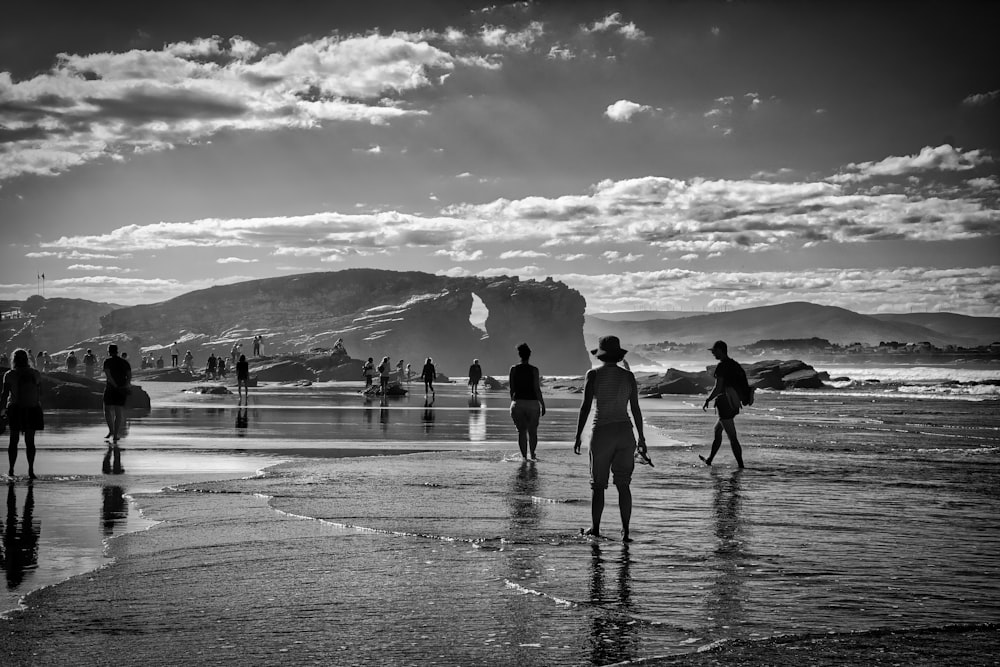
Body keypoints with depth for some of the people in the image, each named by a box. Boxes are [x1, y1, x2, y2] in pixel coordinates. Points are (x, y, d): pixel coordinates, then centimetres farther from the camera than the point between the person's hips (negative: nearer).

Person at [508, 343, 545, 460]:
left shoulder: (514, 369, 1)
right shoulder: (534, 370, -5)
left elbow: (512, 389, 4)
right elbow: (537, 389, -6)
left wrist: (513, 402, 15)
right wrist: (543, 404, 1)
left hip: (518, 403, 1)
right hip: (532, 402, -1)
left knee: (521, 431, 6)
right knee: (532, 431, 12)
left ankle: (524, 456, 1)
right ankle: (532, 454, 10)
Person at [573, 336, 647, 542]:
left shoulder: (594, 374, -4)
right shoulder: (628, 376, 4)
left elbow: (586, 407, -8)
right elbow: (636, 409, 4)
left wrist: (578, 436, -3)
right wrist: (641, 438, 12)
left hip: (602, 432, -3)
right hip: (625, 432, 3)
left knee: (598, 484, 9)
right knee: (623, 485, 7)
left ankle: (595, 528, 17)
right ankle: (625, 531, 2)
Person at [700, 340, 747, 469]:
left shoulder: (722, 366, -16)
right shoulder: (734, 364, 12)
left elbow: (718, 388, -21)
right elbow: (743, 386, 17)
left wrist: (707, 400, -8)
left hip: (725, 405, -10)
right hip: (734, 404, 10)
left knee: (732, 437, -7)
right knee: (717, 430, 23)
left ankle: (741, 465, -8)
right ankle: (709, 460, 34)